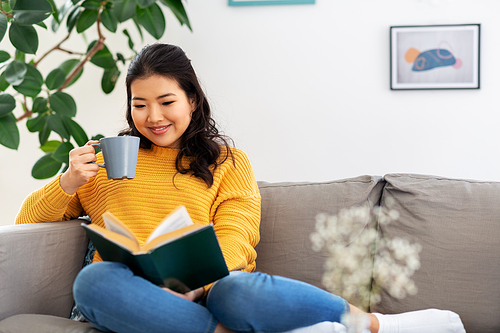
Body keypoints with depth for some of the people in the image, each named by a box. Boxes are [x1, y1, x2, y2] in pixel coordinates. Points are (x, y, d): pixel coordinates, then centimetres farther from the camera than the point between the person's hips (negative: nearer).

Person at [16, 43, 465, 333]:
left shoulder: (227, 161, 20)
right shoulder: (108, 162, 24)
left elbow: (233, 239, 3)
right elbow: (28, 221, 24)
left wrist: (193, 285, -18)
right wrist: (68, 182, 2)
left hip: (206, 293, -1)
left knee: (239, 291, -38)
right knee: (94, 280, -35)